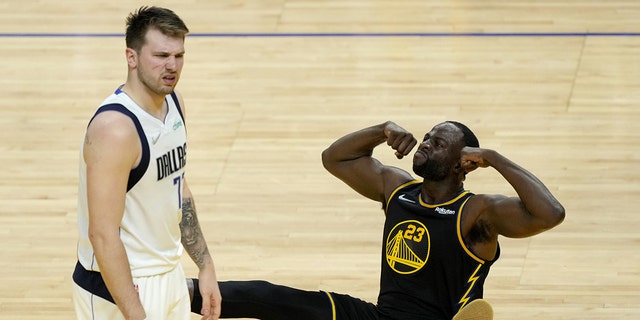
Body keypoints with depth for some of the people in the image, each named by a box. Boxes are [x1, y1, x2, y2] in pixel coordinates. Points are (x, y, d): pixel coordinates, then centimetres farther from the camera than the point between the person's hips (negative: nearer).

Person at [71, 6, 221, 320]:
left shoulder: (174, 102, 2)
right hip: (120, 285, -8)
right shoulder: (115, 128, -24)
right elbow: (103, 235, -25)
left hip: (169, 275, 8)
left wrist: (205, 267, 14)